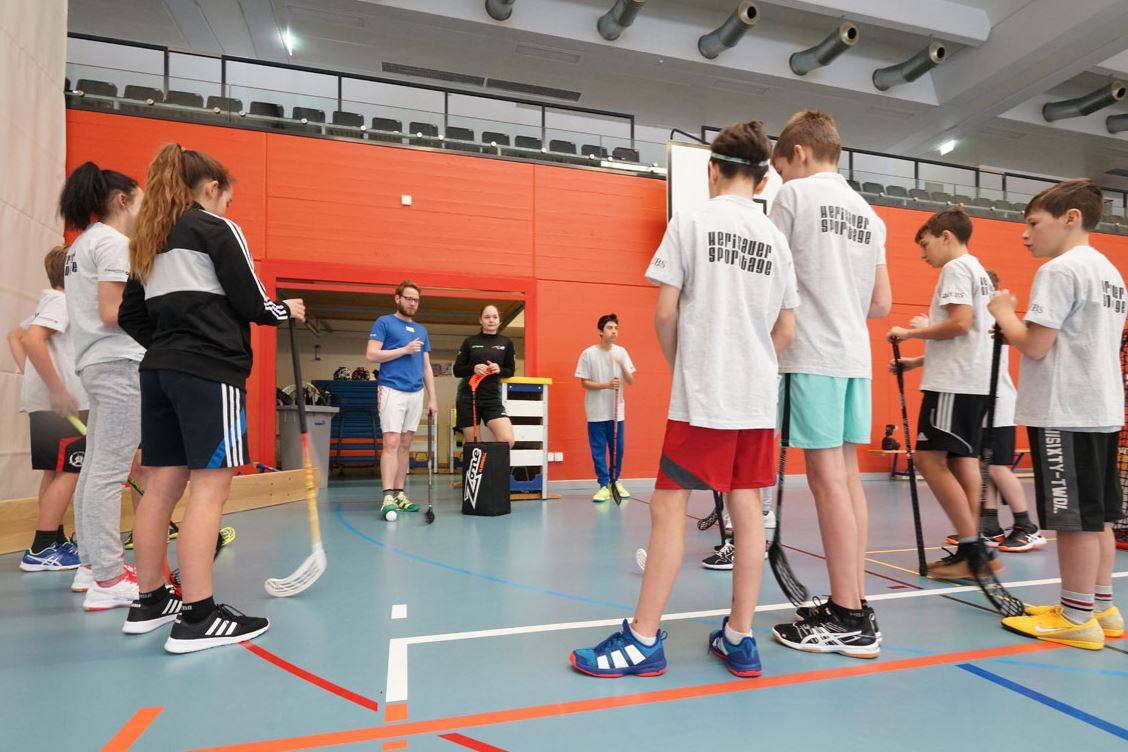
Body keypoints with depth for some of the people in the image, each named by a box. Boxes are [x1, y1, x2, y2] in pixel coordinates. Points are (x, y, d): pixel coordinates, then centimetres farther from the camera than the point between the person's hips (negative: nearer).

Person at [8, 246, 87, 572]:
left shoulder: (50, 302, 20)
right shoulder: (62, 301, -10)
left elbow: (14, 335, 27)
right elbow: (31, 339, -24)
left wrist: (30, 374, 15)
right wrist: (58, 390, -23)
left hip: (47, 401, 10)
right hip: (59, 403, -10)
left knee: (55, 471, 13)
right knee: (70, 472, -8)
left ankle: (56, 542, 20)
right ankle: (39, 551, -5)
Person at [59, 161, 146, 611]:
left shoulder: (82, 244, 21)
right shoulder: (113, 241, -9)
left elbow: (96, 309, 16)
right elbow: (112, 313, -17)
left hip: (94, 363, 10)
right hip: (119, 363, -10)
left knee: (94, 467, 13)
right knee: (109, 472, -9)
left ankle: (90, 564, 23)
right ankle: (108, 581, -5)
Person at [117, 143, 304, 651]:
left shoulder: (149, 240, 19)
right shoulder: (217, 228, -3)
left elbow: (130, 315, 18)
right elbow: (252, 305, -8)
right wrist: (287, 310, 10)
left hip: (159, 372, 8)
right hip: (210, 372, -8)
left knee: (162, 485, 11)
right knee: (210, 485, -8)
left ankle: (149, 602, 21)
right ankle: (198, 618, -6)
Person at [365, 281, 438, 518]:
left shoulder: (421, 330, 19)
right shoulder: (384, 322, 3)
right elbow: (371, 355, -8)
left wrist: (432, 398, 11)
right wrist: (405, 349, -10)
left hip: (416, 393, 6)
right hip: (392, 390, -6)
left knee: (405, 445, 8)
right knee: (392, 443, -13)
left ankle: (400, 494, 13)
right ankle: (388, 497, -15)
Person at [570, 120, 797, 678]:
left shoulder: (691, 222, -2)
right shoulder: (775, 238, 11)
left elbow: (665, 311, -6)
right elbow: (786, 332, 10)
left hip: (701, 396, -5)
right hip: (758, 399, 6)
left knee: (668, 506, -1)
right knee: (746, 507, 8)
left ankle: (643, 640, 5)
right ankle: (739, 638, 17)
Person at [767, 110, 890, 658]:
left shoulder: (795, 193, -1)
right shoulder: (868, 213, 20)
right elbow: (881, 303, 18)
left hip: (812, 354, -8)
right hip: (856, 355, 8)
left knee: (827, 475, -7)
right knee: (847, 474, 9)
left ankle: (848, 620, -1)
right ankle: (855, 603, 16)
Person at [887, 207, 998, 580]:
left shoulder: (956, 268, -6)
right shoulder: (979, 272, 23)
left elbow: (960, 324, -21)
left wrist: (914, 332, -7)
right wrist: (918, 361, 18)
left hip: (955, 382, -10)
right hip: (974, 380, 10)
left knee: (930, 458, -10)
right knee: (962, 460, 9)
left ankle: (972, 547, -7)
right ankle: (973, 550, 12)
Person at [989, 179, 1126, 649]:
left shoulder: (1060, 269, -12)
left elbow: (1034, 345, -17)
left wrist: (1002, 312, -1)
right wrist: (1014, 326, 15)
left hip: (1064, 412, -10)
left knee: (1075, 516, -3)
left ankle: (1076, 618, 6)